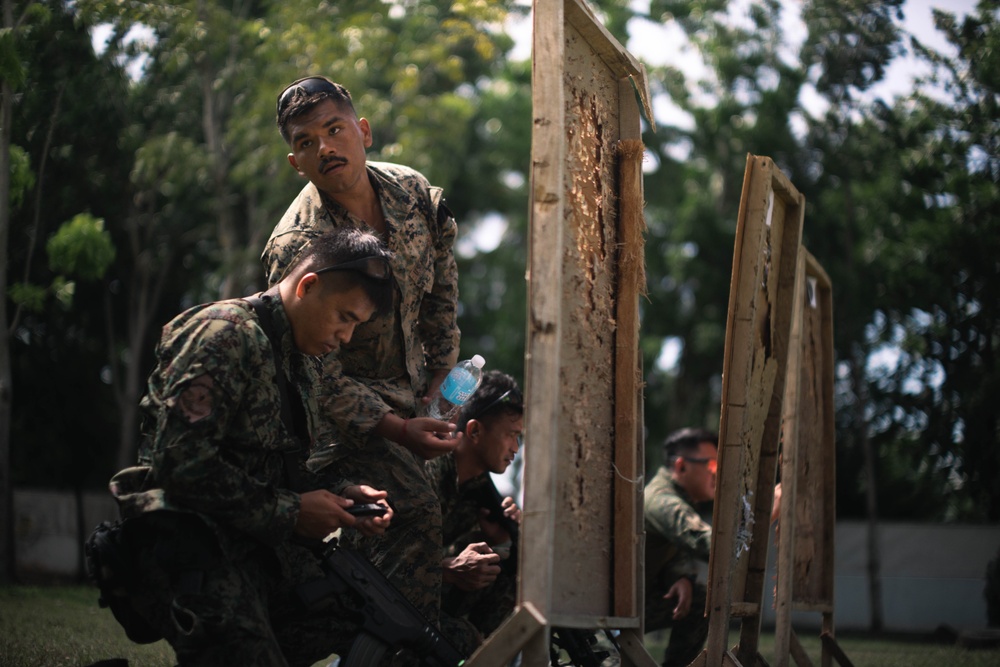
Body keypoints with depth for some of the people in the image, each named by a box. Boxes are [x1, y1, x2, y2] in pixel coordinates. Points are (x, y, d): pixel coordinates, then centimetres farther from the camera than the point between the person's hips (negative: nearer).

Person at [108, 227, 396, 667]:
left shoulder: (305, 363, 19)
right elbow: (181, 461, -21)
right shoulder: (227, 334, -12)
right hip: (190, 544, -9)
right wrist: (288, 512, -14)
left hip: (259, 546, 9)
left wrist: (339, 496, 3)